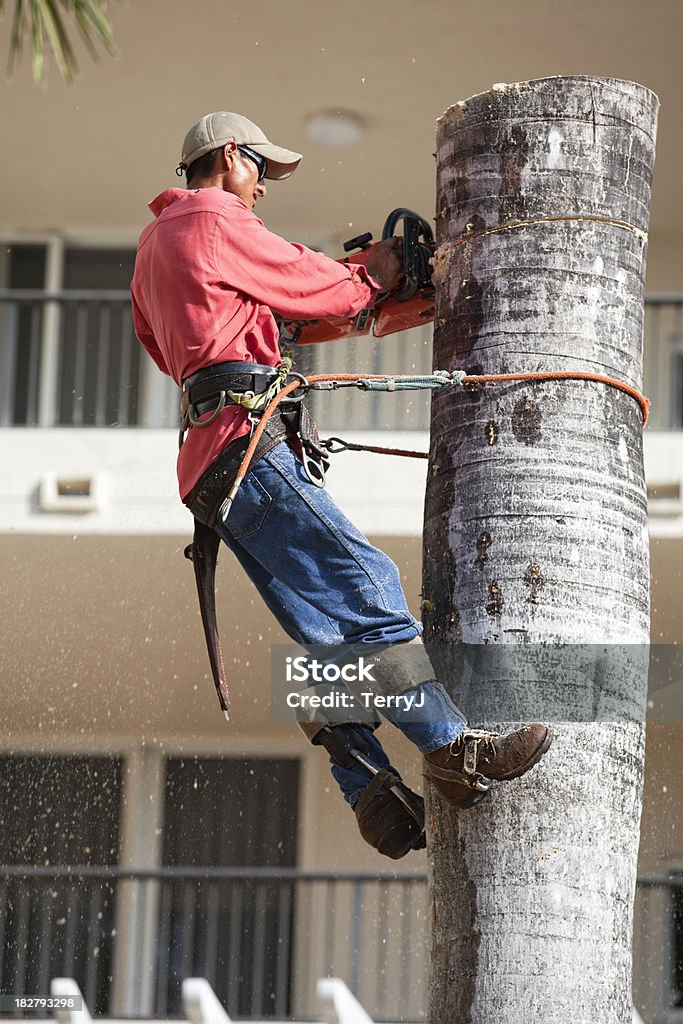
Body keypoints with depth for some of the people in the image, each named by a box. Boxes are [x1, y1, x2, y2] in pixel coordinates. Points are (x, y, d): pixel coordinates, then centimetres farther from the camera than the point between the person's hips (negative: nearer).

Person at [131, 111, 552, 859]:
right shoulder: (217, 223, -1)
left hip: (213, 463, 10)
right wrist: (377, 276, 23)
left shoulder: (154, 244, 27)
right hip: (246, 440, -10)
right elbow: (320, 288, 4)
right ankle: (452, 748, -23)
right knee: (362, 587, -17)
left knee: (328, 633, 1)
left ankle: (372, 794, -8)